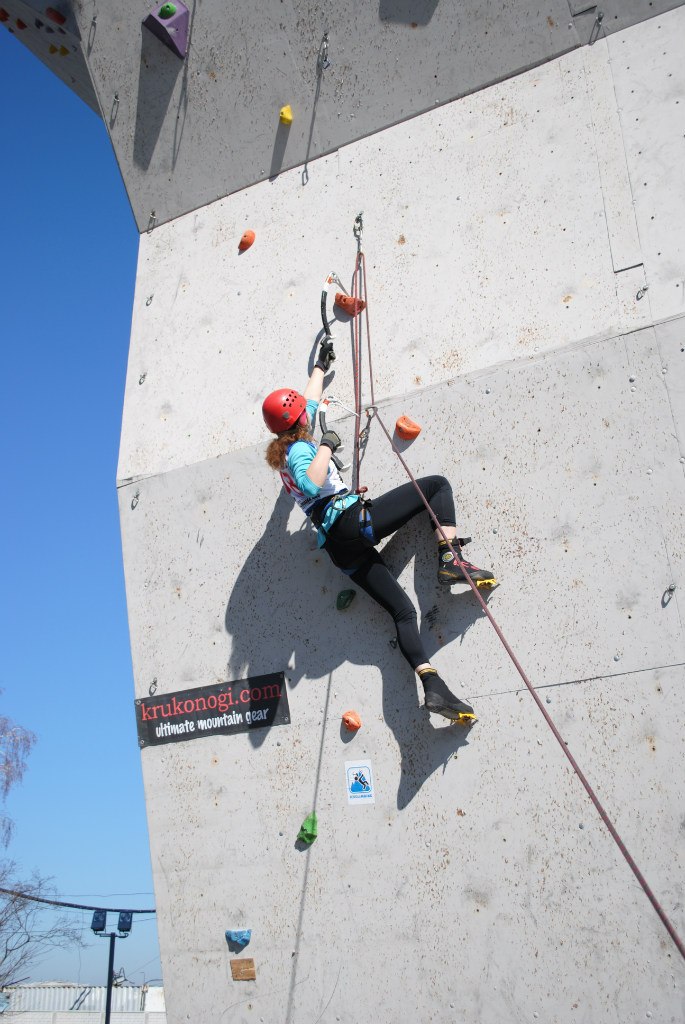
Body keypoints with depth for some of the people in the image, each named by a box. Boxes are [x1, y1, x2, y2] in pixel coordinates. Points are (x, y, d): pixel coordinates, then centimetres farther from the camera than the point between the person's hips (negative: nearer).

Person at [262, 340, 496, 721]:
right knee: (437, 484, 2)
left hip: (339, 547, 8)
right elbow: (311, 486, -27)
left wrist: (321, 366, 50)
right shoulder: (301, 448, -3)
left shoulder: (285, 450, 22)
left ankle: (433, 687, -15)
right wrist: (326, 446, -16)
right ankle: (450, 560, -16)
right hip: (355, 521, -8)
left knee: (403, 610, 0)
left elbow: (311, 398, 38)